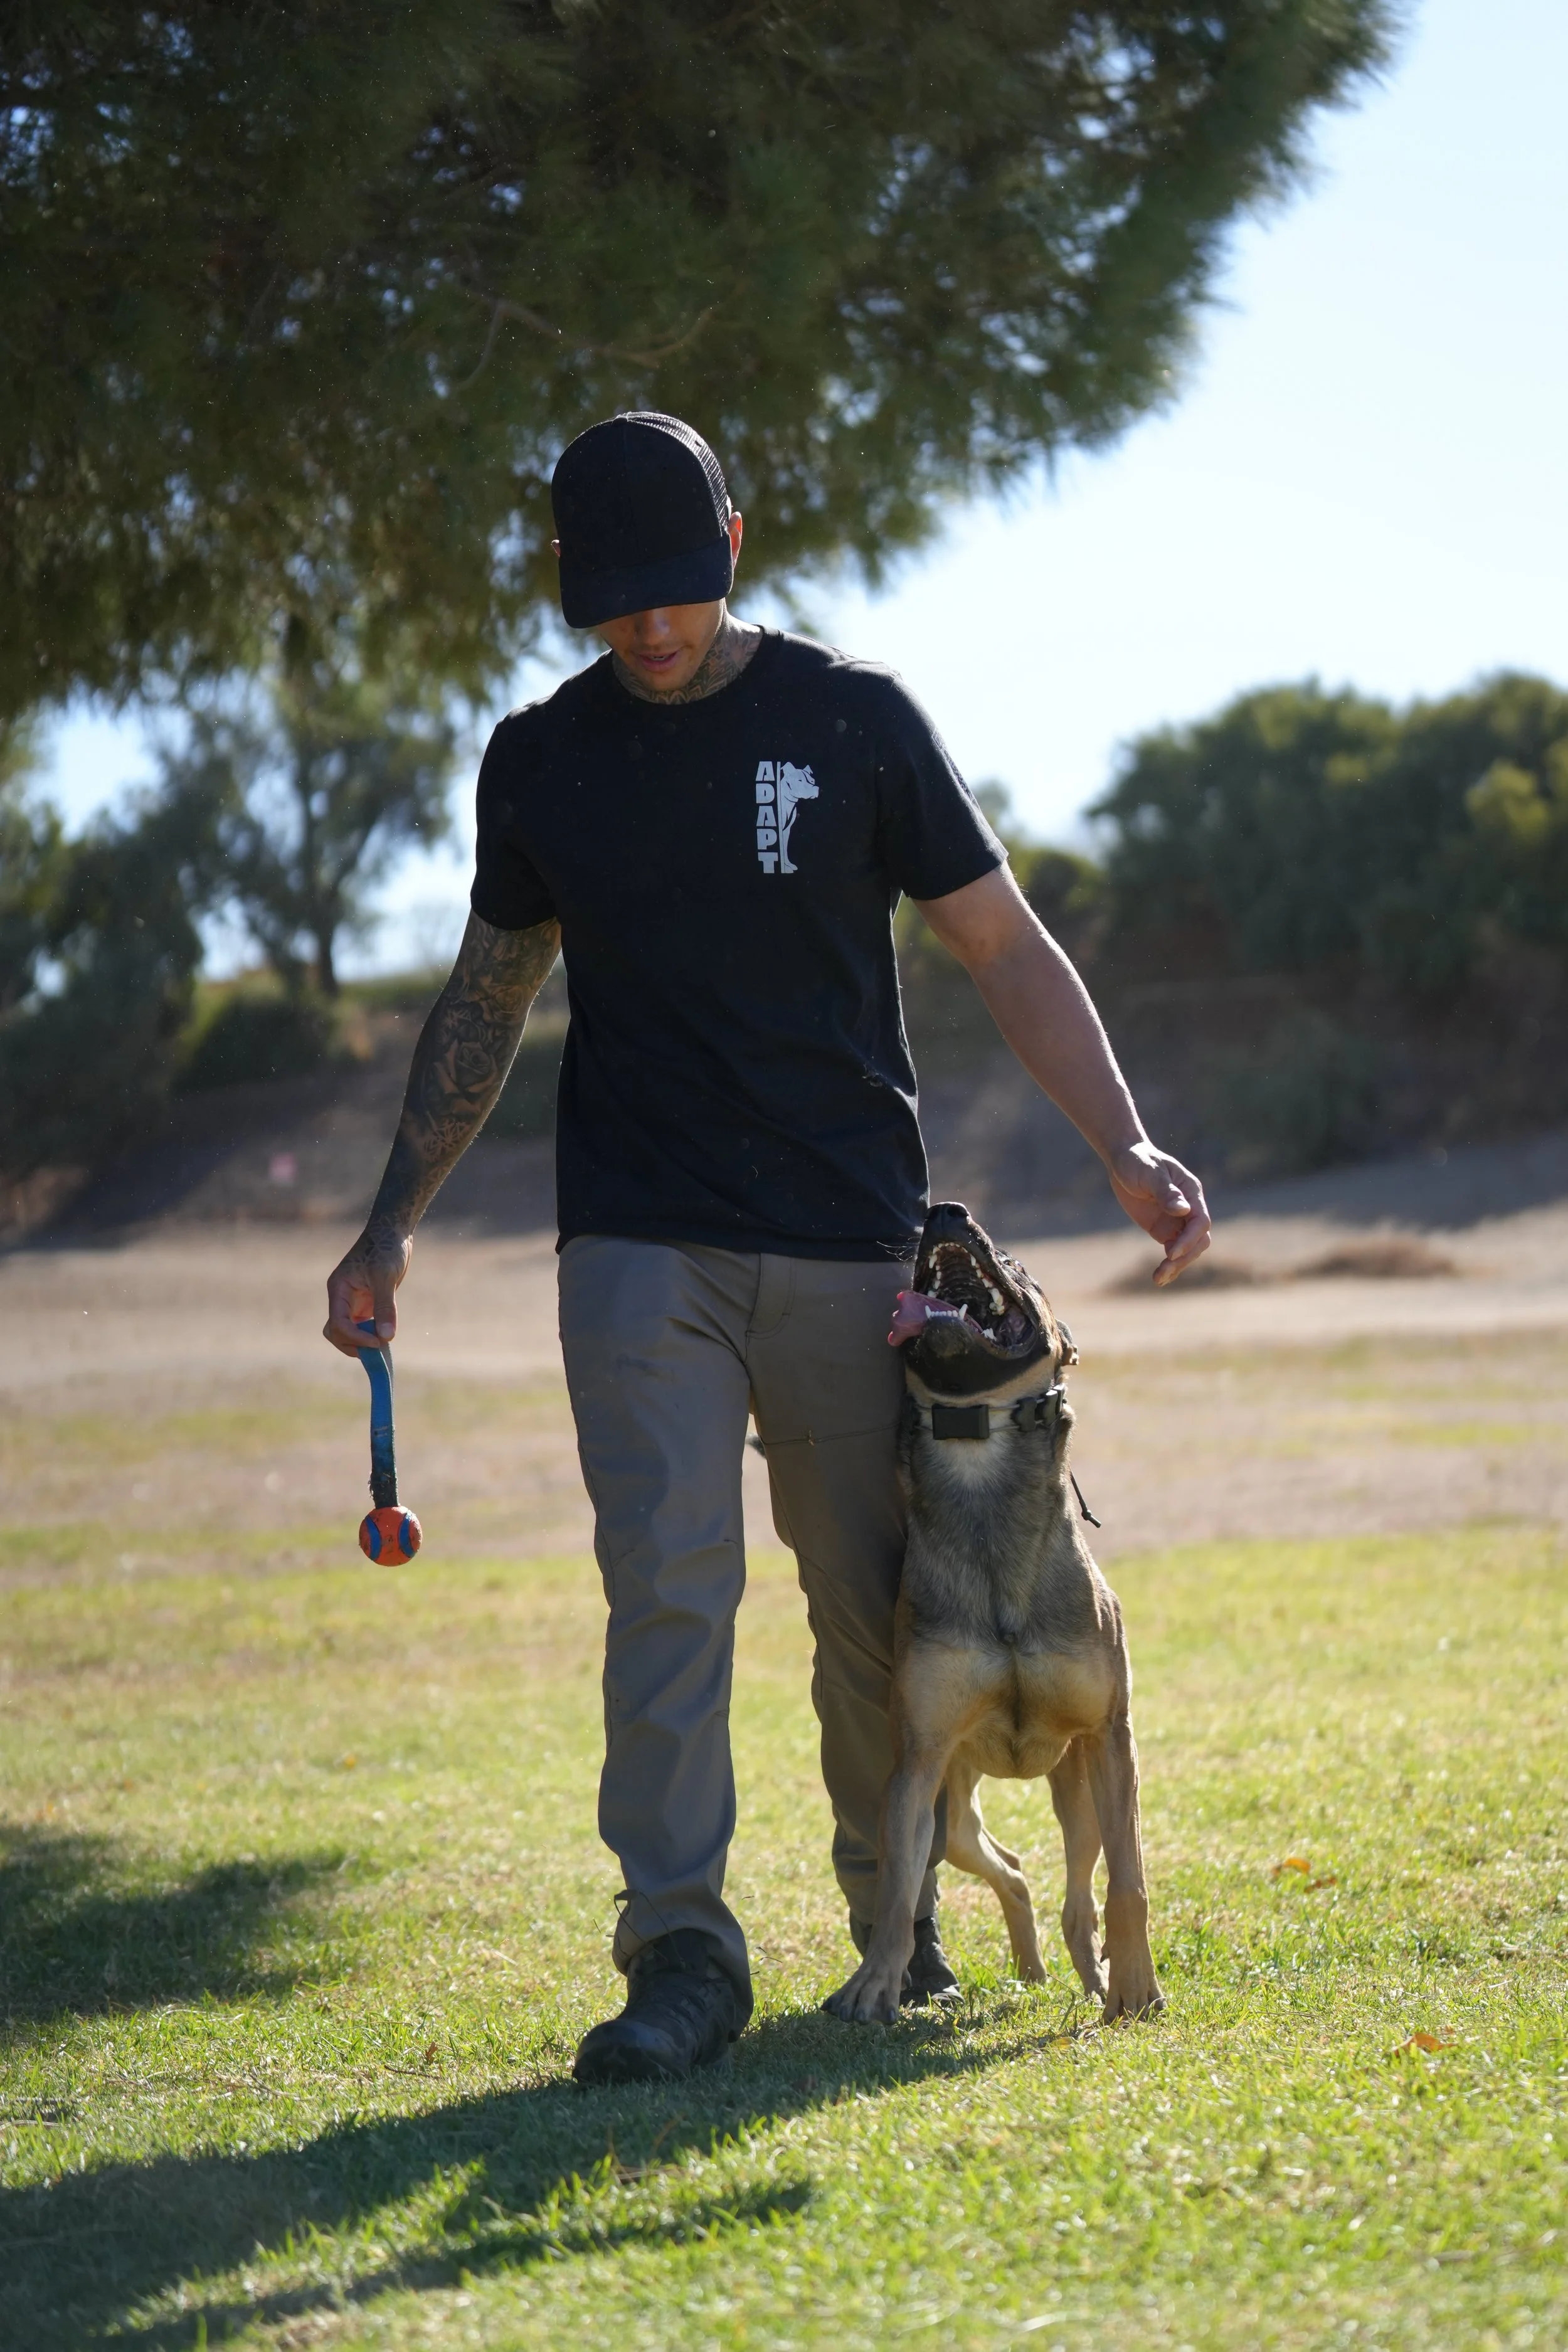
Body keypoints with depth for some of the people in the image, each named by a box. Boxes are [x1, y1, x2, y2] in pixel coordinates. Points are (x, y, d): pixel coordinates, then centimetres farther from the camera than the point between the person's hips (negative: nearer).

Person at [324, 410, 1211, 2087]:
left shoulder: (853, 719, 0)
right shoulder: (541, 759, 6)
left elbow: (1003, 948, 2)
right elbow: (486, 1000, 18)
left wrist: (1123, 1147, -9)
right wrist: (394, 1224, 14)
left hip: (849, 1244, -1)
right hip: (640, 1249, 1)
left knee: (873, 1603, 3)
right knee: (667, 1588, -11)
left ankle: (896, 1916, 22)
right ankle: (681, 1957, -9)